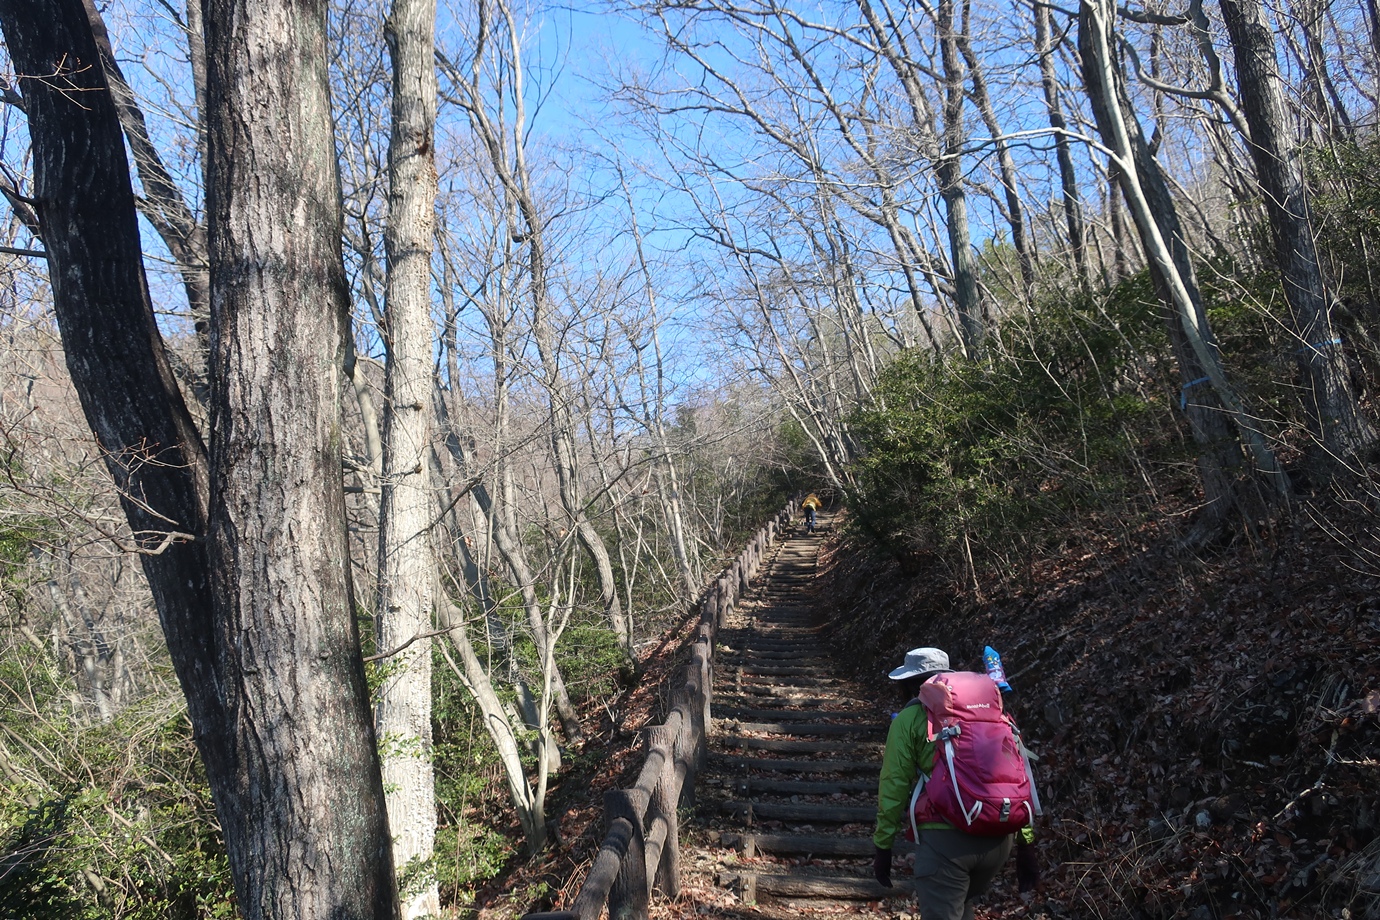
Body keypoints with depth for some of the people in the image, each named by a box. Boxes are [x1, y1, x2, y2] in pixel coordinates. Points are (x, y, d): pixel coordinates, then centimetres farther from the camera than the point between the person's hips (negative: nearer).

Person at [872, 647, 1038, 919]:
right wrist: (1025, 844, 18)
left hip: (945, 836, -6)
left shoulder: (910, 718, 4)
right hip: (997, 838, 6)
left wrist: (882, 845, 4)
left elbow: (894, 786, -1)